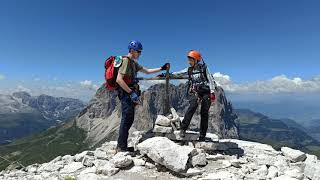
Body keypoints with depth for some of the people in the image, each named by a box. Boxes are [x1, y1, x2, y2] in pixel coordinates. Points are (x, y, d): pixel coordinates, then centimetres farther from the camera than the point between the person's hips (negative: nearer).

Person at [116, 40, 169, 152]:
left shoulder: (133, 63, 19)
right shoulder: (126, 61, -12)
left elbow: (147, 71, 25)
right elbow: (119, 80, -22)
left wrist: (161, 68, 19)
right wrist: (131, 92, -22)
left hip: (130, 94, 10)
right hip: (126, 94, -10)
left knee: (129, 119, 12)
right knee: (126, 119, -8)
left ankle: (122, 146, 21)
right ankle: (122, 147, 0)